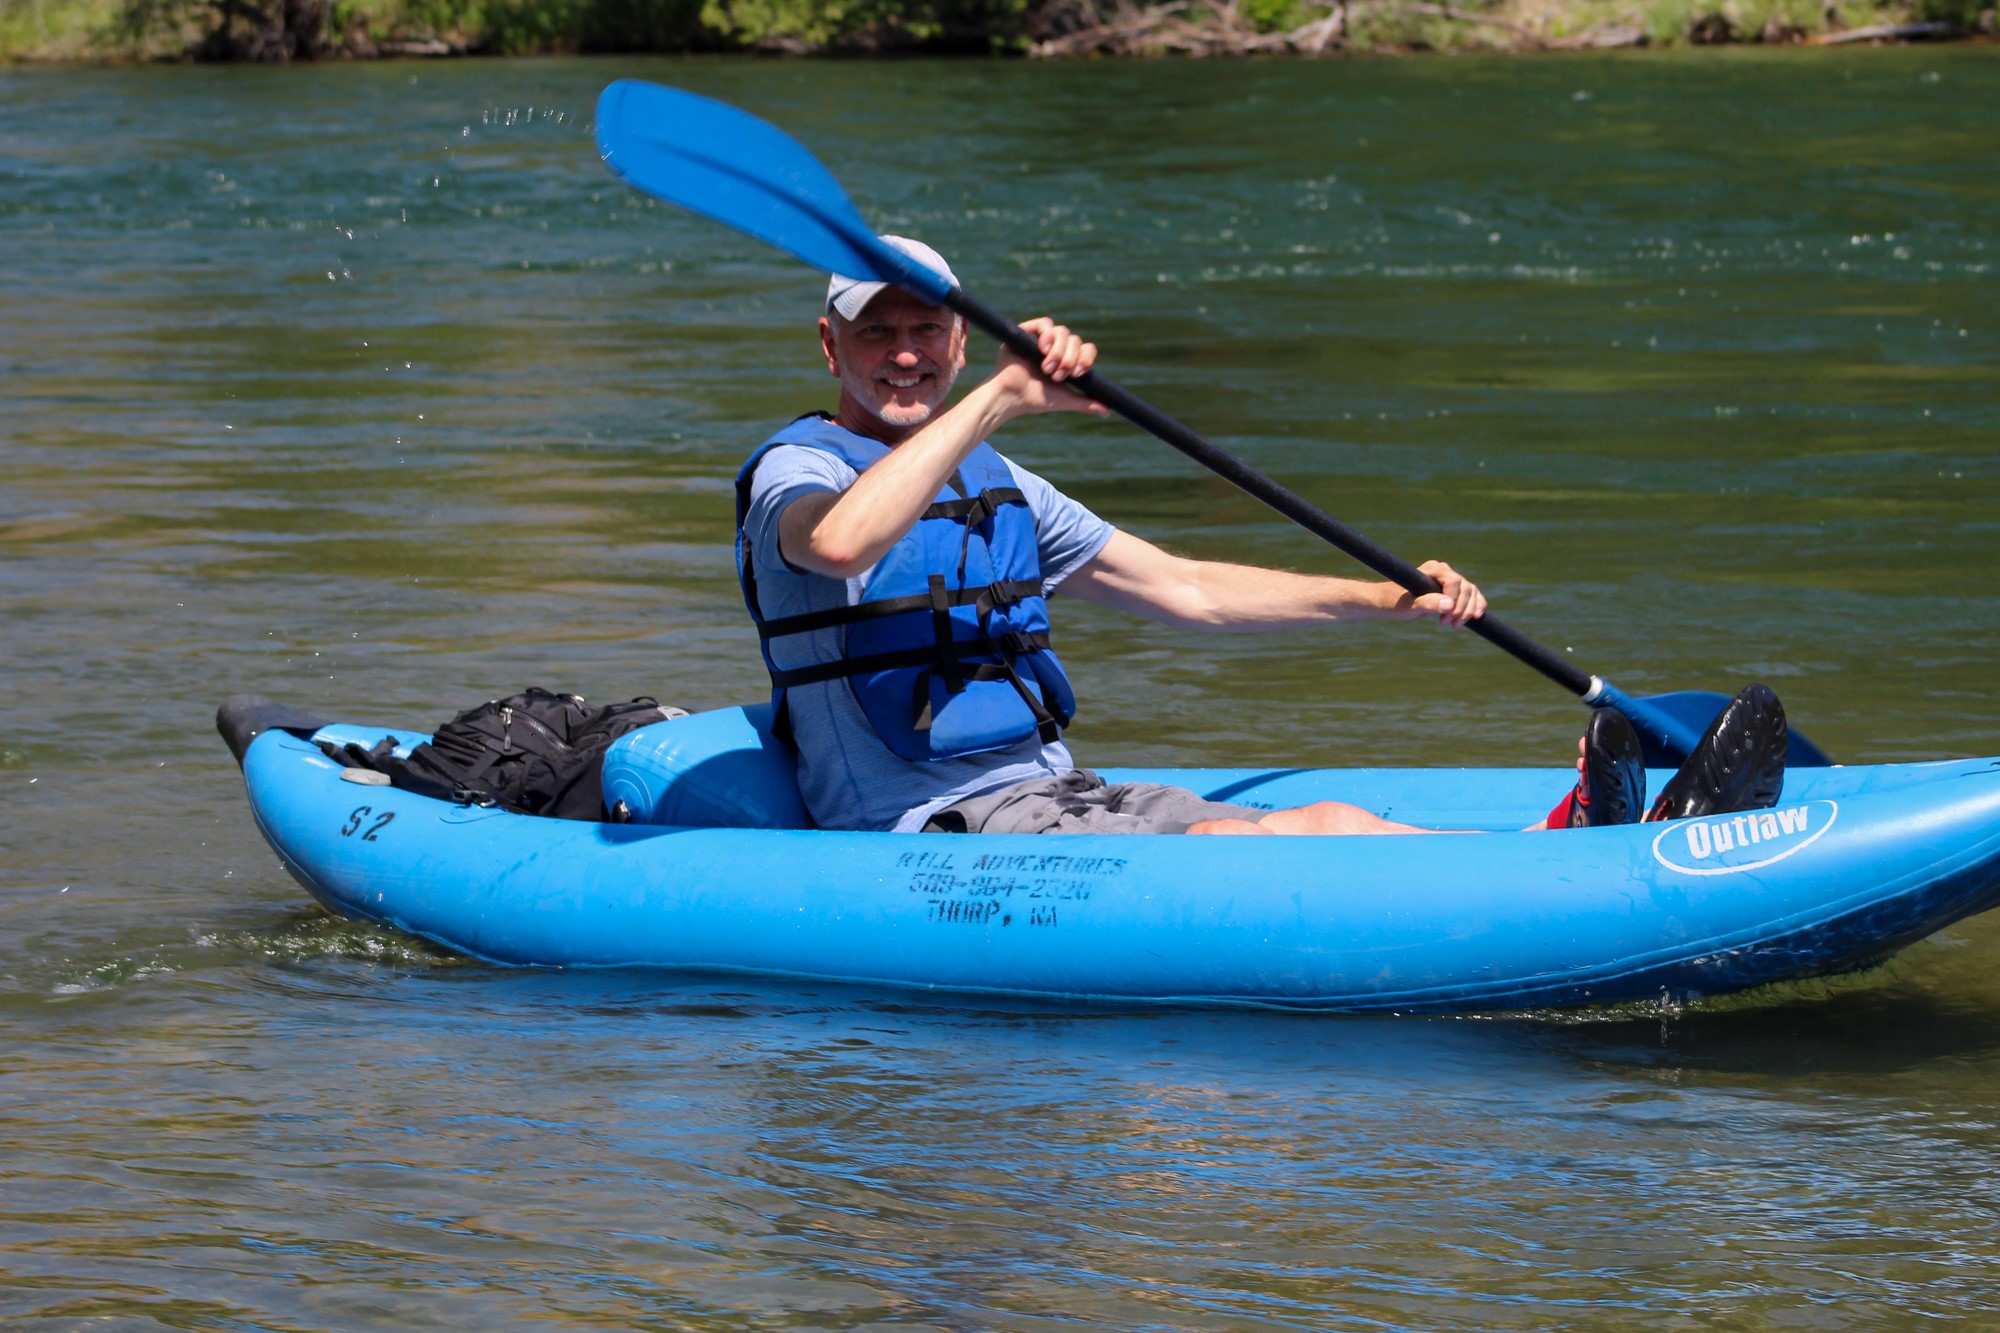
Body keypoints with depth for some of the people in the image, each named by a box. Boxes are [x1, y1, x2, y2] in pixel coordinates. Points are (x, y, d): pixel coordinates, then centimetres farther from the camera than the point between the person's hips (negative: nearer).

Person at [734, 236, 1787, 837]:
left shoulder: (994, 489, 22)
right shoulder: (795, 473, -3)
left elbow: (1187, 592, 24)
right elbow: (841, 543, -31)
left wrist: (1389, 602, 15)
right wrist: (998, 399, -29)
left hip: (1053, 796, 9)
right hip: (929, 833, -8)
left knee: (1334, 827, -17)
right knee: (1258, 846, -28)